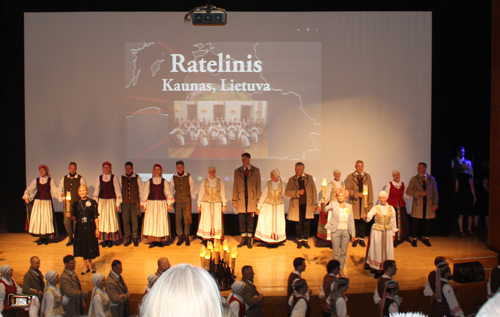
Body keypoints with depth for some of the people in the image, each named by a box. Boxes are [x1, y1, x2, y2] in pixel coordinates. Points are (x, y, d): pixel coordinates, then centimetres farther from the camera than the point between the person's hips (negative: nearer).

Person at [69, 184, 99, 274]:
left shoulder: (92, 202, -3)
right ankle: (85, 266, 22)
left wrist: (97, 228, -7)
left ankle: (90, 265, 24)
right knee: (83, 247, 9)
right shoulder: (76, 204, 3)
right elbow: (74, 218, 4)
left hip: (90, 227, -2)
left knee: (90, 246, 6)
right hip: (80, 228, 2)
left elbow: (96, 216, -3)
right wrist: (70, 216, -17)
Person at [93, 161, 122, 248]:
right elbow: (96, 190, 8)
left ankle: (111, 240, 6)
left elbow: (117, 190, -2)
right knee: (102, 220, 2)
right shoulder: (99, 178, 6)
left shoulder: (114, 178, -2)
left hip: (111, 201, -2)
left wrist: (118, 204, -5)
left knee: (111, 220, -1)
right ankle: (105, 240, 9)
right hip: (102, 201, 2)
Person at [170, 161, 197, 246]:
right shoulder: (174, 178, 4)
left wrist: (192, 198, 6)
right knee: (178, 220, 0)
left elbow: (193, 189, 8)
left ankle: (186, 237, 11)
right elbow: (171, 190, 15)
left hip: (187, 202, -1)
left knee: (187, 220, 0)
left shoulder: (188, 177, -1)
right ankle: (179, 238, 10)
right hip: (177, 202, 1)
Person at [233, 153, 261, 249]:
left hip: (251, 198, -1)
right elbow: (235, 186, 7)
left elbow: (258, 186, 4)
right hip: (241, 199, 1)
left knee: (250, 219, 2)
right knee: (242, 220, 4)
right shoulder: (237, 171, 8)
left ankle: (249, 240, 10)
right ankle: (243, 239, 12)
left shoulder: (256, 171, 5)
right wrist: (234, 200, 3)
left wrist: (258, 200, -1)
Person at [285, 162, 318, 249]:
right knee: (298, 223, 3)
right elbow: (287, 192, -4)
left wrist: (315, 205, 2)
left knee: (306, 223, 0)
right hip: (297, 205, 0)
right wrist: (297, 192, -18)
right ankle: (299, 241, 17)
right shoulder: (291, 179, 5)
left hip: (307, 205, 0)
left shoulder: (309, 178, 6)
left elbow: (314, 191, 6)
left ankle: (305, 240, 12)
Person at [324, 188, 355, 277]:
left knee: (344, 253, 10)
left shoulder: (349, 206, 5)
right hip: (336, 231, -3)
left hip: (346, 231, 3)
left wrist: (353, 233, 6)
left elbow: (351, 221, 7)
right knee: (336, 253, 6)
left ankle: (341, 269, 25)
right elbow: (325, 209, -19)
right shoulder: (334, 204, -3)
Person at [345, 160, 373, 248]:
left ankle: (361, 238, 11)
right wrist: (357, 194, -14)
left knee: (363, 220, -1)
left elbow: (370, 191, 10)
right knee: (355, 220, -1)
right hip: (354, 202, -1)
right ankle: (355, 238, 11)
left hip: (364, 202, 1)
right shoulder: (350, 177, 6)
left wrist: (370, 204, 4)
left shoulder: (367, 177, 12)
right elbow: (347, 189, -2)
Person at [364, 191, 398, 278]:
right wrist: (366, 217, -38)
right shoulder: (375, 208, -5)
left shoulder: (391, 208, 2)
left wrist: (393, 233, 11)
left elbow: (393, 221, 9)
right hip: (377, 231, -2)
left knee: (387, 250, 5)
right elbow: (368, 218, -15)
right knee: (377, 250, 1)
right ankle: (378, 270, 10)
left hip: (388, 232, 2)